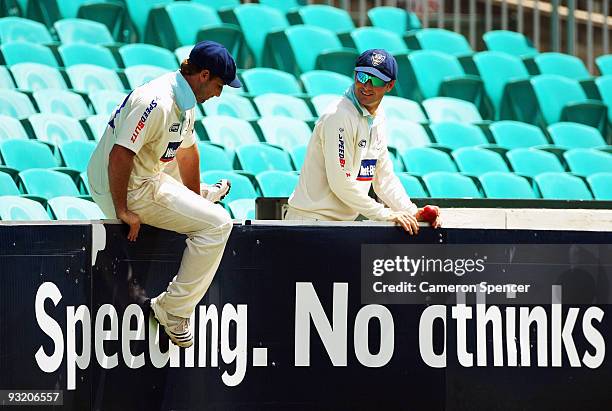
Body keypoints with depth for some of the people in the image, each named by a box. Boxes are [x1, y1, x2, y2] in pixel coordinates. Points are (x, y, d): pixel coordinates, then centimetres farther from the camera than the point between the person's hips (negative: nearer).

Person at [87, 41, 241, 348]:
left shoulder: (185, 101, 5)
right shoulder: (157, 102, -28)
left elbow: (186, 148, 20)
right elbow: (120, 154, -31)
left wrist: (195, 195, 32)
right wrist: (122, 211, -26)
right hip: (131, 192, -10)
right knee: (217, 223, -14)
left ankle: (197, 196, 67)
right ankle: (174, 310, -10)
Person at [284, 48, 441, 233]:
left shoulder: (377, 119, 12)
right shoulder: (339, 116, -15)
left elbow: (385, 178, 16)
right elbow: (341, 183, -19)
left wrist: (412, 212, 1)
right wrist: (387, 215, -15)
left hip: (343, 222, 8)